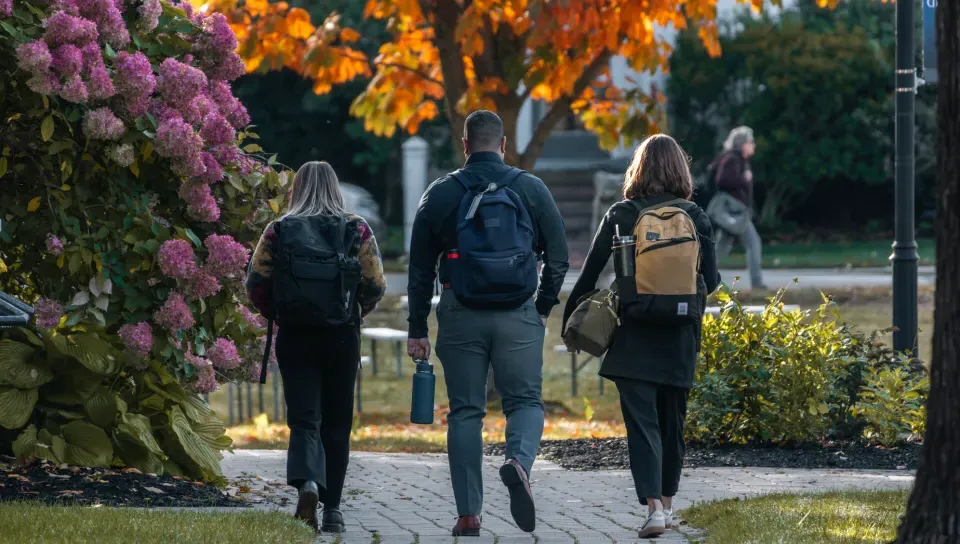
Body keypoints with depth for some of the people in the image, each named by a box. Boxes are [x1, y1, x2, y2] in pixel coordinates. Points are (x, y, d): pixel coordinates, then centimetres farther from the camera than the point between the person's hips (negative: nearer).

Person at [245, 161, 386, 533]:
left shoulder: (279, 230, 1)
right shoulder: (357, 230, 1)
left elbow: (256, 283, -3)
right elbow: (376, 285, -2)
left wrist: (275, 314, 16)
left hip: (294, 336, -1)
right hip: (342, 337, 1)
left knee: (304, 419, -1)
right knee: (337, 423, 11)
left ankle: (307, 481, -29)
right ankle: (332, 509, 14)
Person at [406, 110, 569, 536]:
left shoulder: (441, 194, 4)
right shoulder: (531, 189, 2)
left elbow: (420, 269, 6)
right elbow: (558, 256, 3)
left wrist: (417, 330, 11)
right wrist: (543, 308, 17)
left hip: (461, 317, 1)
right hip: (518, 317, -1)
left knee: (465, 411, 7)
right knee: (525, 401, 7)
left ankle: (468, 514, 4)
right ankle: (519, 462, -25)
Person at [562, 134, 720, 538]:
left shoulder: (621, 216, -4)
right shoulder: (695, 217, 0)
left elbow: (589, 274, -2)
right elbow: (710, 281, 0)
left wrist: (570, 319, 10)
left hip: (633, 338, -2)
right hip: (680, 338, 2)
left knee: (642, 421, -5)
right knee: (672, 418, 18)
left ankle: (653, 506, -20)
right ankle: (666, 502, 30)